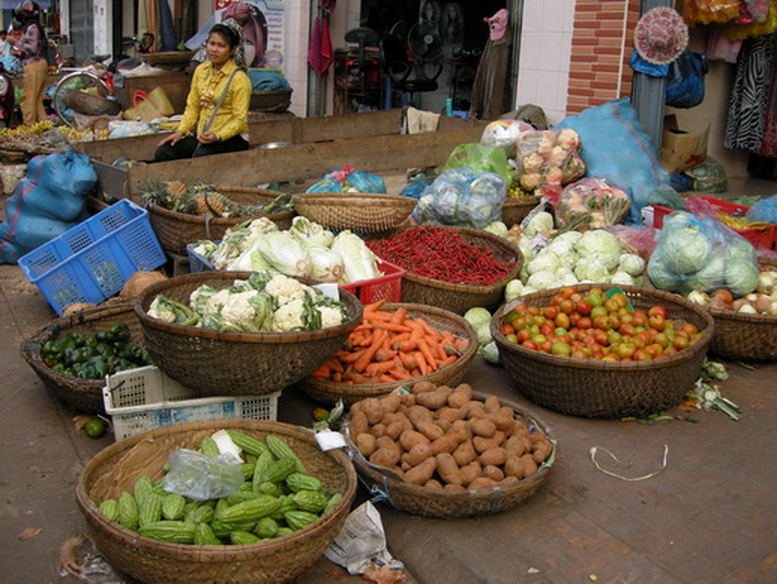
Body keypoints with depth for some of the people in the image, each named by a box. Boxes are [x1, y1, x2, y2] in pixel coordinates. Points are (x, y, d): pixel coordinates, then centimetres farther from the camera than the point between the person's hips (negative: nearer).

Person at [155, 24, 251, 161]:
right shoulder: (201, 70, 10)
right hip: (201, 134, 6)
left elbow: (239, 119, -12)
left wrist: (218, 136, -27)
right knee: (162, 153, -16)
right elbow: (193, 106, 14)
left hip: (231, 137, -6)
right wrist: (181, 131, 0)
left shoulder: (239, 79, -10)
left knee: (201, 156, -36)